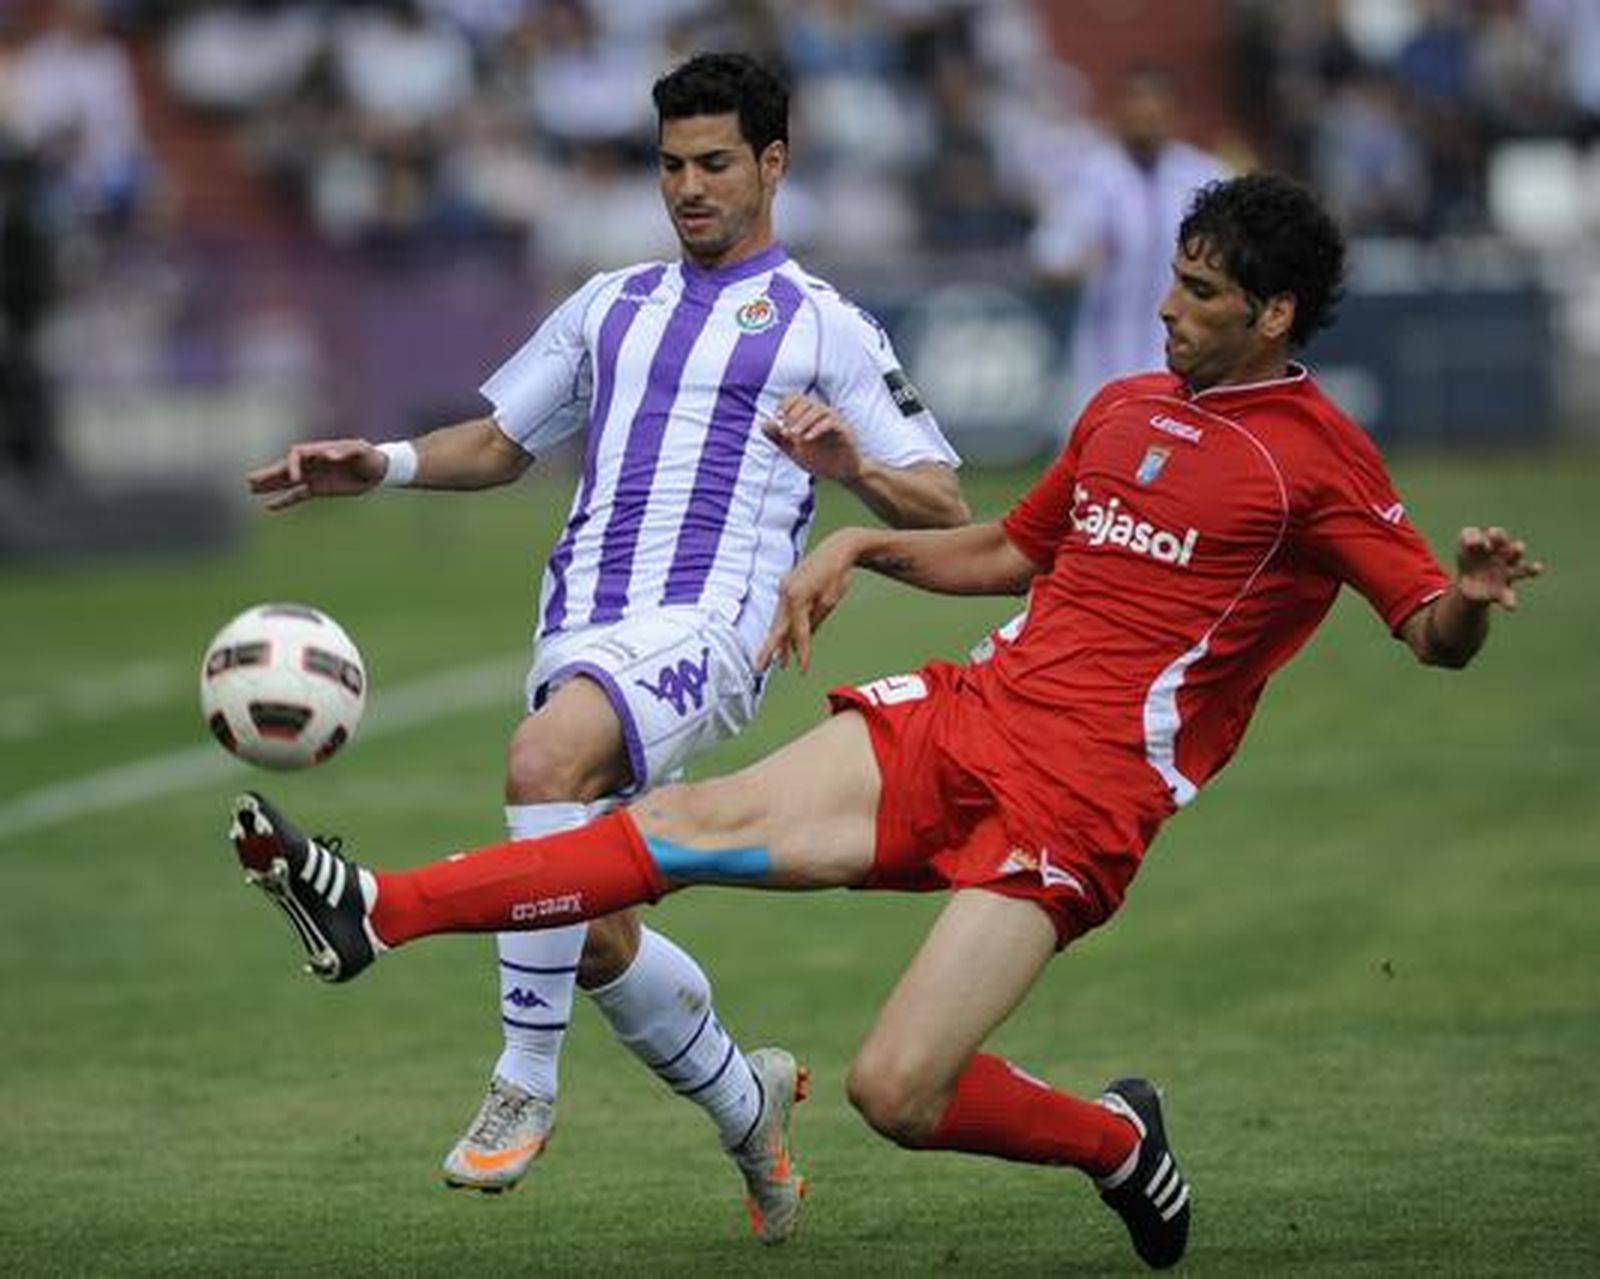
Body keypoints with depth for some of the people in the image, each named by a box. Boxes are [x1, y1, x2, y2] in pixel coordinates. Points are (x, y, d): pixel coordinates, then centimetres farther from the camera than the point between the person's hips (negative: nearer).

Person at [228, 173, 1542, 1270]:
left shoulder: (1319, 456, -4)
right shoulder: (1125, 408, 18)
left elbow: (1433, 632, -8)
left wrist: (1471, 599, -31)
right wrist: (862, 545, 19)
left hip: (1080, 796, -6)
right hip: (966, 717, 6)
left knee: (896, 1093, -16)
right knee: (708, 820, -11)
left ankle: (1117, 1141, 13)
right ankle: (376, 912, -14)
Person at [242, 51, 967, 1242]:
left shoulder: (823, 328, 7)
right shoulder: (610, 306, 22)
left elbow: (945, 509, 5)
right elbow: (500, 443, 28)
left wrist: (852, 464, -16)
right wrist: (383, 463, 10)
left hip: (703, 629, -6)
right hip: (582, 633, 6)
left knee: (543, 756, -36)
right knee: (592, 937, 4)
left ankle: (524, 1085, -28)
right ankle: (745, 1102, 32)